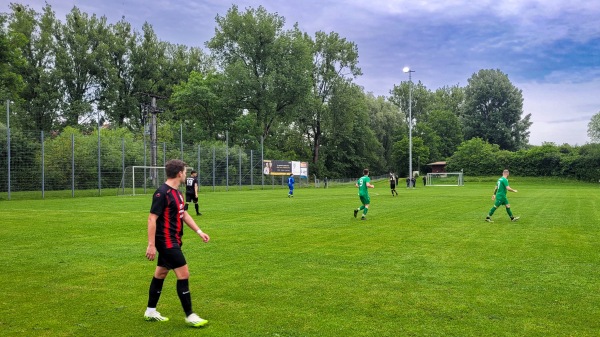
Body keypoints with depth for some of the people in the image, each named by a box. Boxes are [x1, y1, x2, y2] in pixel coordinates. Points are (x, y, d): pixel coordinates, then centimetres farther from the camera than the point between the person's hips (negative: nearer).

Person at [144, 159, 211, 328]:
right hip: (167, 242, -10)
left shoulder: (177, 192, 10)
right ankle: (189, 315, 2)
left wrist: (199, 231, 14)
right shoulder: (162, 193, -19)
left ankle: (150, 311, 29)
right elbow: (152, 219, -20)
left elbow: (184, 214, 20)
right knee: (183, 274, -7)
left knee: (160, 274, 17)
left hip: (172, 241, 10)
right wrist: (151, 245, -22)